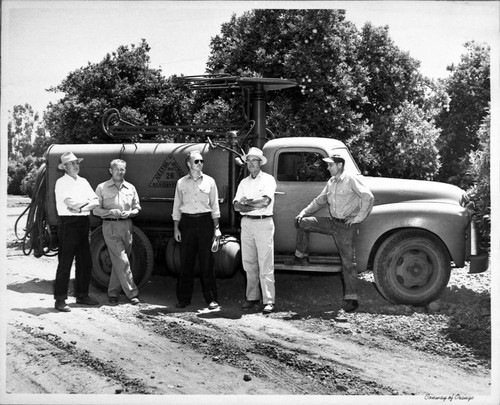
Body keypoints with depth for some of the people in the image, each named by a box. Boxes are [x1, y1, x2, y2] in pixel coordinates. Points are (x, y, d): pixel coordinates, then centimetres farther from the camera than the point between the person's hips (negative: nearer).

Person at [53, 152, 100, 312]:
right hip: (68, 223, -7)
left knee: (85, 262, 11)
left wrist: (80, 208, -11)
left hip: (83, 223, 7)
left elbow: (95, 202, 6)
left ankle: (82, 295, 24)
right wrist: (87, 201, -3)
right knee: (65, 263, -6)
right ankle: (60, 300, -2)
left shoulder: (83, 181, 16)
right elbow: (70, 202, -18)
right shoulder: (61, 182, -4)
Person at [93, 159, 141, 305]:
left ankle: (113, 293, 19)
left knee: (118, 261, 8)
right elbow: (96, 210, 1)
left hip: (127, 225, 4)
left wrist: (130, 212, -6)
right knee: (121, 261, -10)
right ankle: (132, 293, -8)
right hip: (110, 226, -4)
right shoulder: (102, 188, 3)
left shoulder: (130, 188, 13)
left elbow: (137, 208, 16)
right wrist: (110, 212, -15)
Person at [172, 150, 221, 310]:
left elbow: (215, 206, 8)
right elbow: (176, 207, 10)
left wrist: (216, 227, 3)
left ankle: (211, 299, 6)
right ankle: (184, 298, 12)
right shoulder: (181, 183, 7)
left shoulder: (209, 181, 6)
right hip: (187, 221, 1)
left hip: (205, 221, -1)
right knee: (186, 262, 3)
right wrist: (176, 228, 5)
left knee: (207, 262, 0)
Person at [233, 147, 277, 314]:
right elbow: (236, 205, 5)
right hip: (246, 223, 5)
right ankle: (252, 297, 16)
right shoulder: (244, 182, 15)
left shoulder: (268, 179, 0)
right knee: (249, 263, 7)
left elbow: (265, 201, -15)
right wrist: (255, 206, -10)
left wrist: (246, 202, -5)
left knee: (265, 264, -7)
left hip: (263, 223, -5)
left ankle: (269, 301, -6)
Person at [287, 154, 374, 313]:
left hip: (347, 226, -7)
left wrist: (358, 218, -19)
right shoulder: (331, 182, 11)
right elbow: (320, 200, 20)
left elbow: (368, 197, -18)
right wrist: (304, 212, 10)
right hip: (332, 222, 7)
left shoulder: (352, 180, -12)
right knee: (302, 222, 2)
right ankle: (301, 257, 15)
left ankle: (351, 299, 3)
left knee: (348, 262, -4)